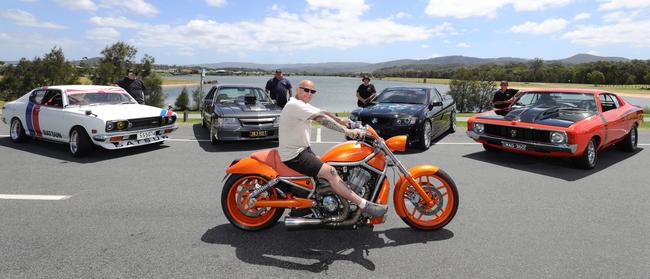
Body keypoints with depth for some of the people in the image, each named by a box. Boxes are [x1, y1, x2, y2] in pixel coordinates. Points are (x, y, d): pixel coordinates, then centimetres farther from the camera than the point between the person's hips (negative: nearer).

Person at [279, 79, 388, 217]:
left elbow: (324, 113, 15)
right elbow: (321, 118, -29)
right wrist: (346, 131, -33)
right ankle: (364, 205, -20)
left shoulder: (302, 105, 14)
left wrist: (343, 122, 6)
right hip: (294, 156, -12)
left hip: (303, 149, 12)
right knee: (330, 172, -20)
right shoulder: (294, 105, -19)